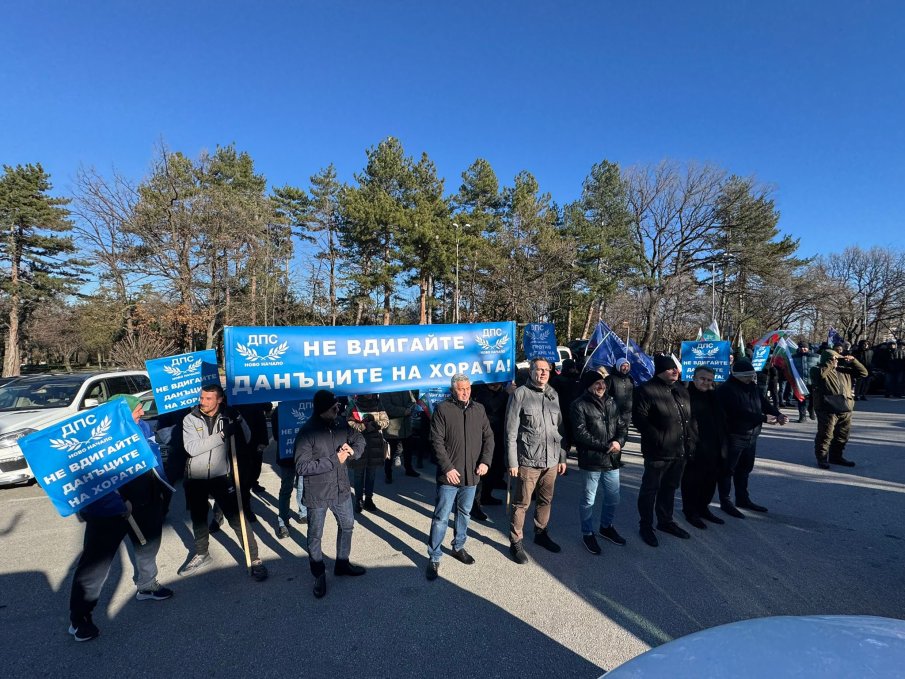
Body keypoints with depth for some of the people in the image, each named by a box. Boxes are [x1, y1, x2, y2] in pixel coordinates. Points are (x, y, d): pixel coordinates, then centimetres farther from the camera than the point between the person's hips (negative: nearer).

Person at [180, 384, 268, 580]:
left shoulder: (227, 417, -4)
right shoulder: (190, 419, -7)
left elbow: (246, 439, -4)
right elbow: (192, 448, -21)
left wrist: (238, 419, -18)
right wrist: (221, 435, -28)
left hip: (221, 477, -1)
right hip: (195, 479, 2)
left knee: (236, 518, -4)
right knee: (198, 519, 21)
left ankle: (255, 559, 4)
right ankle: (202, 555, 45)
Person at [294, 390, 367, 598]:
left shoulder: (341, 423, -7)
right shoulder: (307, 432, -22)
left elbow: (359, 439, 7)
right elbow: (301, 467, -25)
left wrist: (352, 450, -17)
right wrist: (334, 460, -26)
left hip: (341, 488, 6)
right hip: (317, 494, -5)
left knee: (347, 525, 22)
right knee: (315, 536, 11)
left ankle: (342, 564, 45)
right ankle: (319, 576, 34)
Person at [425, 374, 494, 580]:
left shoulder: (479, 409, 5)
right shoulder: (442, 409, -9)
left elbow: (488, 437, 8)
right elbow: (437, 441, -12)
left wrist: (485, 461, -6)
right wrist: (448, 468, -16)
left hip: (472, 475, 5)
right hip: (449, 475, -5)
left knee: (464, 513, 20)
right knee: (441, 517, 2)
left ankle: (458, 547, 39)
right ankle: (434, 558, 16)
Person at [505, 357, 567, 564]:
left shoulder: (553, 394, 9)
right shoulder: (520, 394, -8)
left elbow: (560, 428, 14)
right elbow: (511, 431, -9)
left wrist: (562, 457, 12)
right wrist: (512, 462, -11)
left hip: (551, 460, 5)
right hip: (528, 460, -5)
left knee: (546, 500, 19)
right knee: (522, 504, 5)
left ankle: (541, 533, 39)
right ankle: (515, 543, 20)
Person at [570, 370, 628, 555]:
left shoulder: (611, 403, 10)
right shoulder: (579, 405, -12)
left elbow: (622, 425, 9)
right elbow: (581, 433, -17)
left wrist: (619, 442, -11)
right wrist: (605, 447, -17)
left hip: (612, 460, 6)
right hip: (591, 461, -6)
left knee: (613, 497, 19)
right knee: (588, 500, 8)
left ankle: (606, 527, 42)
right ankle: (587, 533, 27)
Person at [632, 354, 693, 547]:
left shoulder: (681, 390, 11)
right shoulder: (647, 390, -14)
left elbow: (688, 418, 19)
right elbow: (639, 419, -18)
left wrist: (689, 441, 9)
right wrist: (659, 439, -19)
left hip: (680, 451, 7)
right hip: (657, 452, -7)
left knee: (670, 488, 20)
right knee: (650, 489, 5)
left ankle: (665, 521, 36)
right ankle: (645, 526, 19)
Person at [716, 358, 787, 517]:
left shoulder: (752, 386, 9)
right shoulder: (727, 390, -19)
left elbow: (764, 403, 6)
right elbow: (741, 412, -26)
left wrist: (778, 414, -12)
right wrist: (763, 418, -22)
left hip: (751, 436, 9)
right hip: (733, 436, -9)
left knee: (745, 468, 20)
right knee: (728, 470, 2)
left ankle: (743, 499, 35)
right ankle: (725, 502, 13)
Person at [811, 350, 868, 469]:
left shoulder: (844, 370, 19)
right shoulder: (817, 370, -2)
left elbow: (863, 373, 21)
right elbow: (821, 374, -25)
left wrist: (853, 361, 8)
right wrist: (831, 363, -15)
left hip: (845, 409, 7)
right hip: (828, 409, -7)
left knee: (842, 435, 15)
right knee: (825, 435, -3)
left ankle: (836, 456, 29)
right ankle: (822, 458, 6)